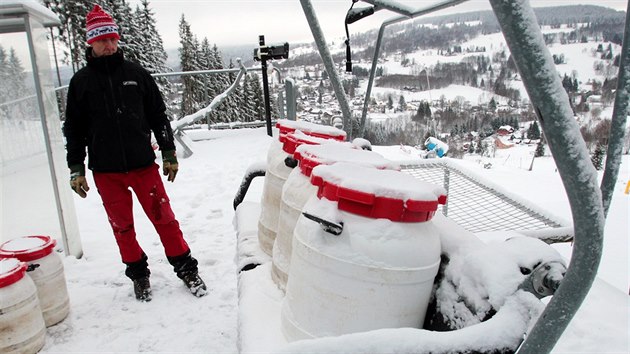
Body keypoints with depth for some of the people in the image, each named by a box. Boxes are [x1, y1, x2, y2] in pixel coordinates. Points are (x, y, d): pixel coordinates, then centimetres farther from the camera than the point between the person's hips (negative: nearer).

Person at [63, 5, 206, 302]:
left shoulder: (136, 73, 4)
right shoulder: (81, 82, 4)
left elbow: (158, 115, 7)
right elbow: (73, 128, 8)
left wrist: (169, 153, 5)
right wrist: (76, 169, 4)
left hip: (144, 165, -1)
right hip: (106, 172, 1)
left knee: (163, 218, 2)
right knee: (122, 226, 10)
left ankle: (185, 267, 17)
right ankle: (138, 273, 28)